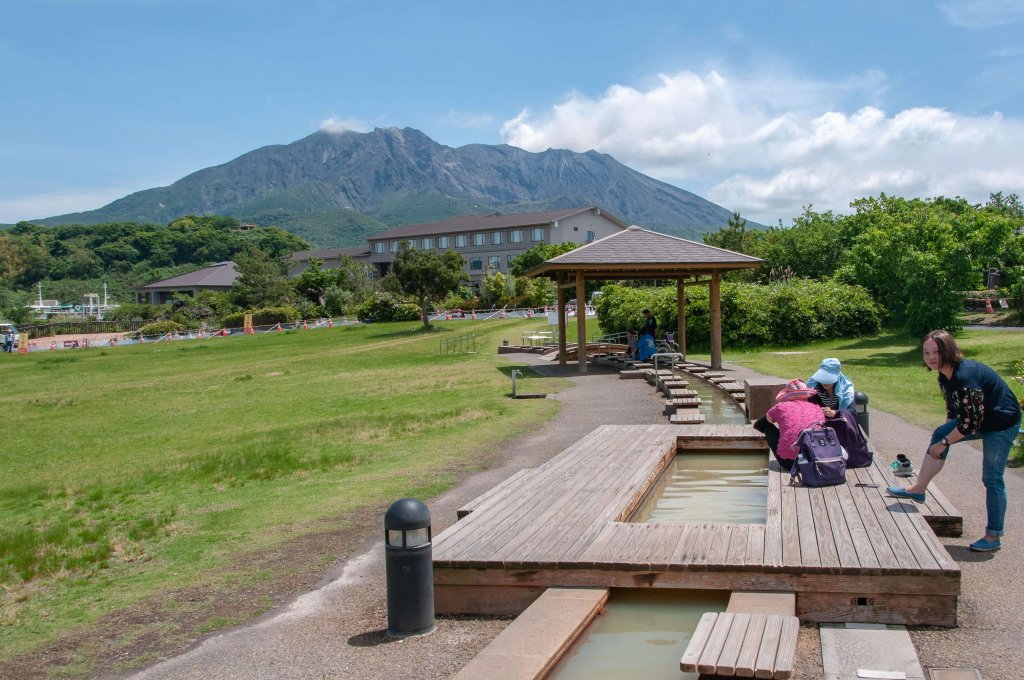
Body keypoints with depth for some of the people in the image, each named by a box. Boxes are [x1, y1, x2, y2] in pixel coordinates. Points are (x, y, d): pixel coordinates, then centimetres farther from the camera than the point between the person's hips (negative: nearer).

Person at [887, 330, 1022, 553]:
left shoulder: (965, 377, -29)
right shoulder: (945, 377, 0)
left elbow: (970, 422, -27)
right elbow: (953, 411, 13)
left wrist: (944, 443, -18)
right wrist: (945, 436, 8)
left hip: (1002, 423, -9)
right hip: (981, 419, 9)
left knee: (992, 479, -4)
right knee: (939, 434, -1)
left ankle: (994, 537, 7)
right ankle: (919, 490, 3)